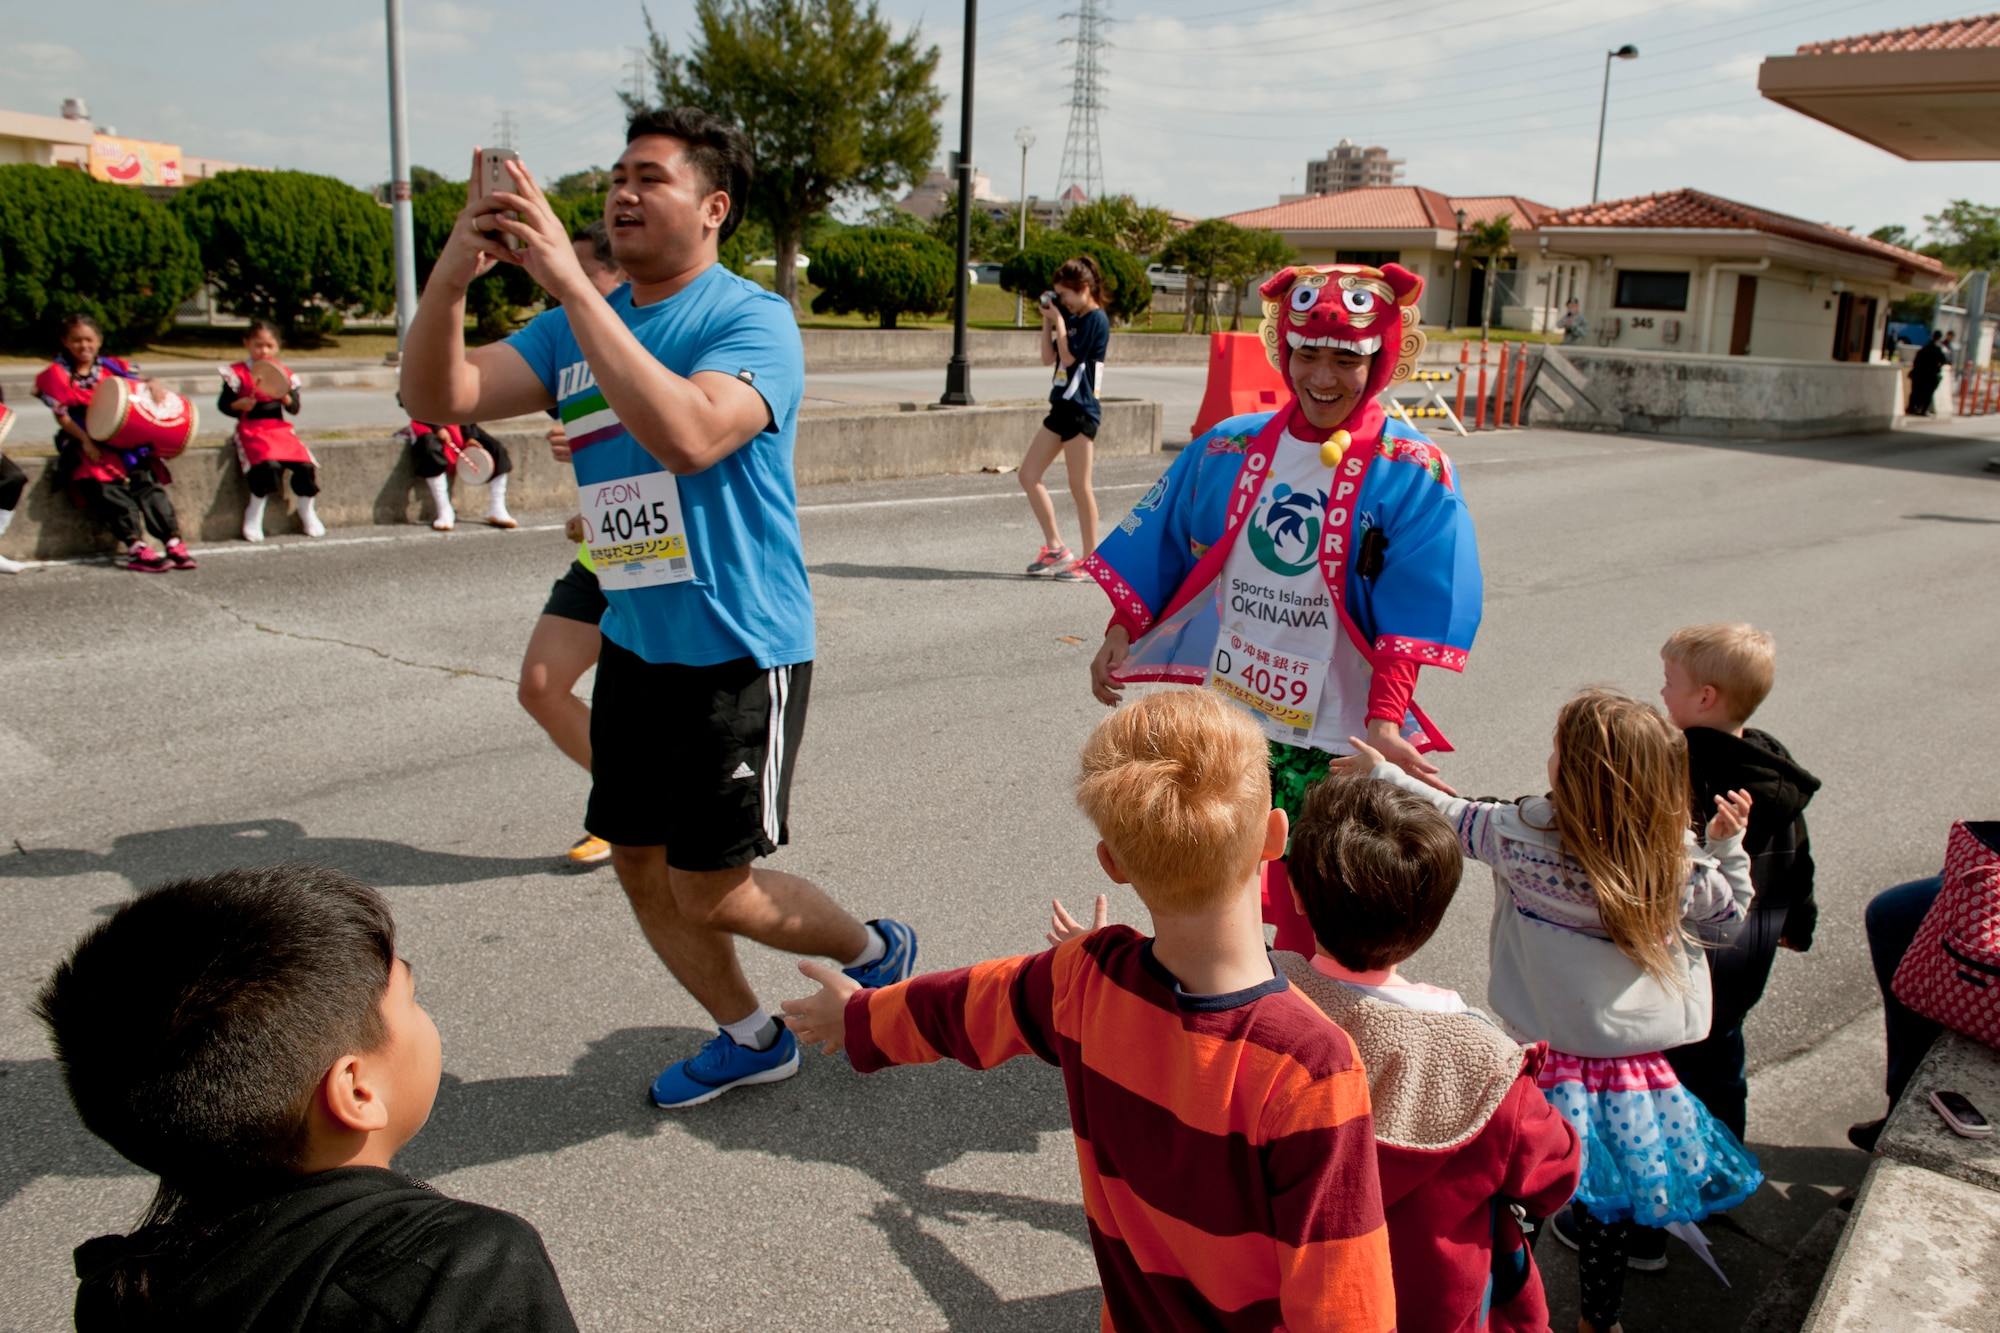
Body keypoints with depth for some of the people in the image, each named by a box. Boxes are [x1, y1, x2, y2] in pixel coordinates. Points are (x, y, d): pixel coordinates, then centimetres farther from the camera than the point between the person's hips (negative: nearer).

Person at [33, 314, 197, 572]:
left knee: (147, 481, -15)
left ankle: (173, 542, -21)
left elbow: (142, 383, 12)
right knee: (108, 488, -22)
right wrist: (86, 442, -16)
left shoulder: (112, 367, 11)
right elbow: (62, 416, -2)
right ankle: (135, 547, -30)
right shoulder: (58, 375, 4)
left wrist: (152, 384, -14)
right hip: (86, 445, -2)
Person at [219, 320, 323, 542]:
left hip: (280, 429, 4)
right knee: (269, 465, -30)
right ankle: (253, 516, -9)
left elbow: (294, 408, 5)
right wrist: (240, 404, -19)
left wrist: (285, 396, -15)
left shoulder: (284, 374, 10)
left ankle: (307, 512, 9)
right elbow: (223, 404, 1)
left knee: (305, 464, -17)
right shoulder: (238, 373, 1)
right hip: (251, 430, -4)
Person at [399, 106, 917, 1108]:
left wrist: (573, 284, -32)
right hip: (634, 643, 7)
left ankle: (873, 951, 27)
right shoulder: (576, 327, 9)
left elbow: (687, 434, -33)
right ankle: (750, 1037, 35)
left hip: (738, 649, -7)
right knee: (639, 866, 14)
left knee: (711, 892, -1)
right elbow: (438, 397, -1)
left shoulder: (752, 319, -13)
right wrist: (451, 278, -18)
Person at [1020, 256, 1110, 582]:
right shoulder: (1073, 319, 15)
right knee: (1028, 476, 8)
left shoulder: (1096, 320, -10)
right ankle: (1055, 549, 14)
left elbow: (1068, 358, -15)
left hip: (1081, 410, -9)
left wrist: (1058, 320, -7)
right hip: (1062, 407, 9)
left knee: (1079, 487, -4)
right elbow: (1048, 358, 12)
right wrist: (1047, 320, 7)